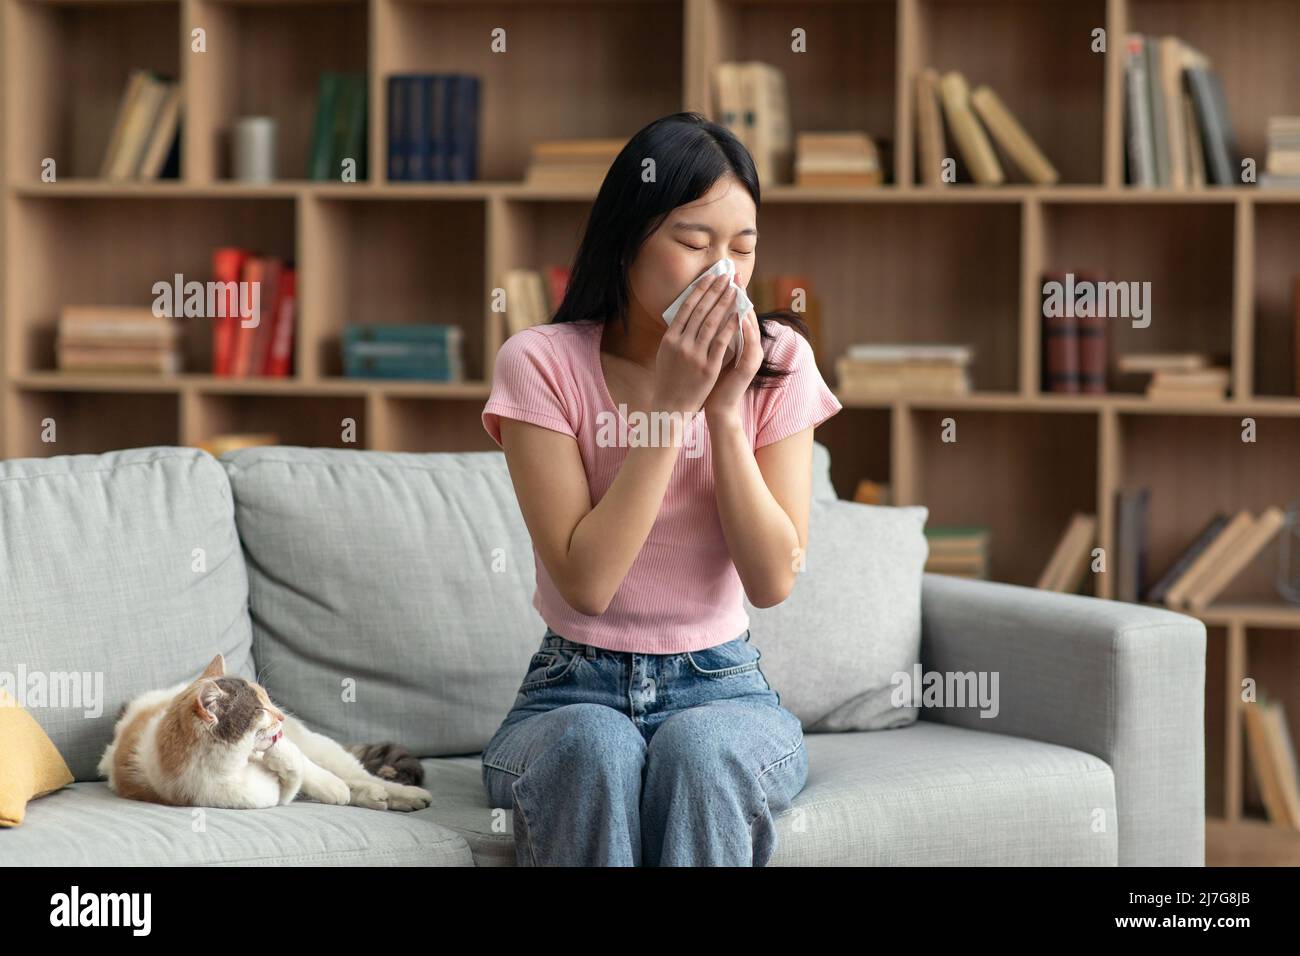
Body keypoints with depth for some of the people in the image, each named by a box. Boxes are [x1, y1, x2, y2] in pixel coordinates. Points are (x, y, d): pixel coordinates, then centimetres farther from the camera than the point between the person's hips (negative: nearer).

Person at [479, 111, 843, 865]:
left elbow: (773, 580, -8)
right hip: (577, 690, -1)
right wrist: (670, 404, -19)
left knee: (699, 746, -34)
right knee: (595, 747, -36)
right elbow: (585, 582, -17)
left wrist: (725, 409, -16)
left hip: (721, 687, 1)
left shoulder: (776, 362, -2)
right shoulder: (544, 363, -8)